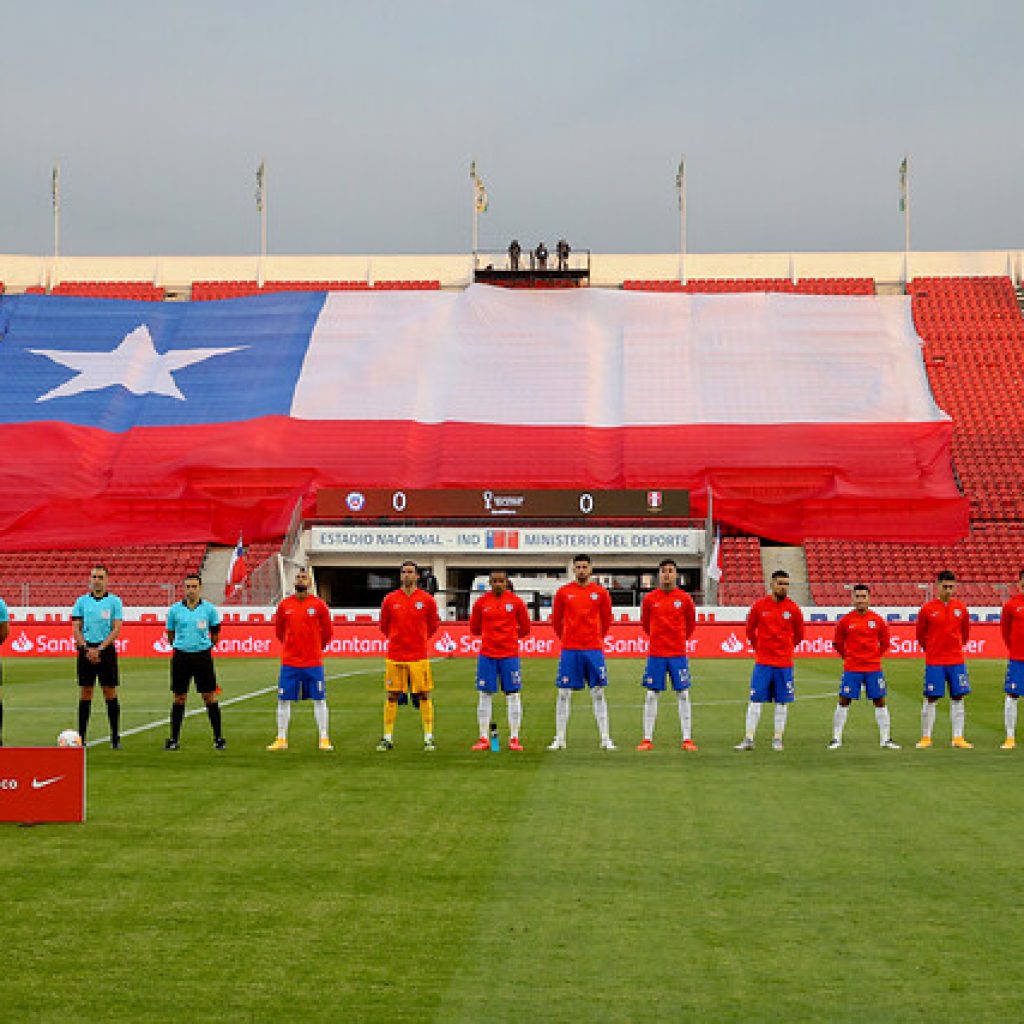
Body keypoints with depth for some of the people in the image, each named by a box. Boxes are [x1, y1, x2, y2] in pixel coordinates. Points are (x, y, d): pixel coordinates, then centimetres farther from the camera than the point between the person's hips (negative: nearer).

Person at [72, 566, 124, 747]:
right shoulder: (82, 601, 7)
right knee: (85, 694, 3)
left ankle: (115, 737, 4)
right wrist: (86, 649, -9)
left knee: (110, 693, -1)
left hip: (106, 649, -1)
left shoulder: (114, 601, 2)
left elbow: (116, 630, -4)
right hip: (86, 649, 2)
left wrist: (99, 649, -12)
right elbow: (76, 629, 5)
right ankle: (81, 737, 6)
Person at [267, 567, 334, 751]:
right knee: (284, 700, 3)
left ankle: (324, 740, 6)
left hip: (313, 662, -2)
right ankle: (281, 740, 11)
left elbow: (328, 632, 9)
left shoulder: (318, 605, -1)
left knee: (319, 700, 0)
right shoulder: (284, 605, 4)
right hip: (289, 661, 2)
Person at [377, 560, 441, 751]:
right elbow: (384, 626, 16)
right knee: (392, 696, 3)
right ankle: (387, 738, 9)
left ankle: (428, 737, 5)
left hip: (419, 656, -1)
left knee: (424, 696, 0)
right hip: (395, 656, 1)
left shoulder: (427, 600, 1)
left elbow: (433, 625, 15)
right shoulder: (390, 600, 3)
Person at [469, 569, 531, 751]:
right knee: (485, 695, 1)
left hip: (510, 654, -1)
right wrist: (490, 635, 10)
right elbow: (474, 628, 13)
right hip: (487, 655, 1)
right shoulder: (481, 602, 3)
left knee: (513, 695, -1)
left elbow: (525, 628, 9)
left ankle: (514, 738, 4)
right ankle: (484, 738, 6)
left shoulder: (516, 601, 1)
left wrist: (510, 635, 8)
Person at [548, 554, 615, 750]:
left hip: (594, 649, 0)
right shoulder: (563, 592, 3)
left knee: (598, 694, 1)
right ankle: (559, 739, 6)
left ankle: (605, 739, 3)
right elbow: (556, 620, 13)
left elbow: (606, 620, 14)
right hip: (569, 650, 0)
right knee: (564, 694, 1)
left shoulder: (600, 593, 4)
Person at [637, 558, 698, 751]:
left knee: (683, 695, 1)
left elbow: (691, 624, 14)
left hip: (678, 654, 0)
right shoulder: (650, 599, 2)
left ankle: (687, 739, 4)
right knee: (651, 695, 1)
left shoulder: (684, 599, 1)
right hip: (656, 654, 0)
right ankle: (647, 739, 5)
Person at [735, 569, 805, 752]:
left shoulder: (793, 608, -1)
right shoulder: (759, 605, -1)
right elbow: (750, 630, 12)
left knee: (782, 702, 4)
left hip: (784, 663, 1)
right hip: (762, 662, -1)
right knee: (755, 700, -3)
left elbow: (799, 634, 13)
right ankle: (748, 739, -1)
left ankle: (778, 739, 12)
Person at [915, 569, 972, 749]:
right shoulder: (927, 609, -4)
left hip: (956, 661, 3)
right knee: (931, 699, 0)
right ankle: (926, 738, 7)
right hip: (934, 662, -3)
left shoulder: (961, 608, 4)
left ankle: (958, 738, 8)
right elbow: (920, 634, 7)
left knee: (958, 698, 3)